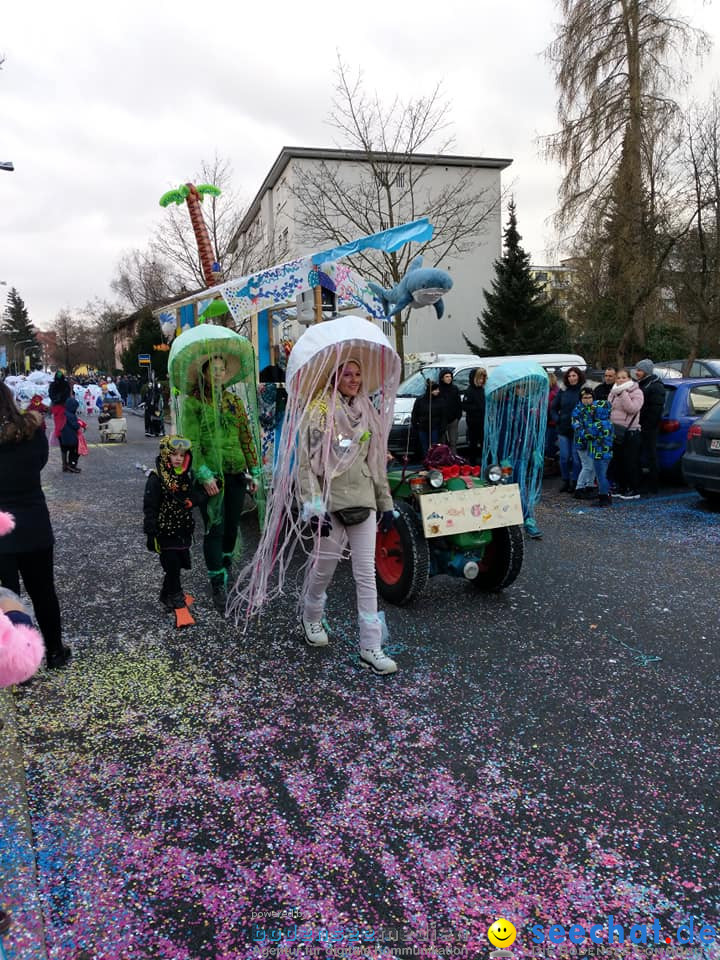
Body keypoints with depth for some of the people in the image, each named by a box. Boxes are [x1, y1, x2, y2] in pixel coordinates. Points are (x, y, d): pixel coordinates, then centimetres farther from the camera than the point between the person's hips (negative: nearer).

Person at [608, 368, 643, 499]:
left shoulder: (636, 392, -4)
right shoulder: (613, 393, 14)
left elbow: (632, 408, -20)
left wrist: (624, 393, -19)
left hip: (630, 432, -6)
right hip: (615, 432, 7)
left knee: (630, 462, -4)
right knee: (618, 461, 11)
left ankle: (634, 490, 4)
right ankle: (621, 487, 22)